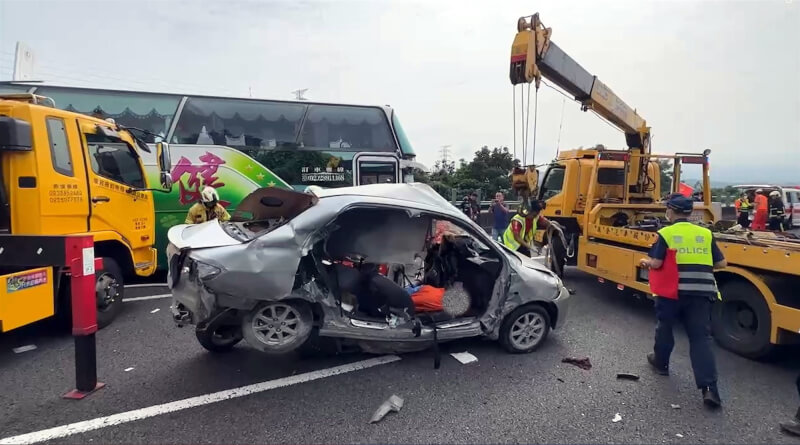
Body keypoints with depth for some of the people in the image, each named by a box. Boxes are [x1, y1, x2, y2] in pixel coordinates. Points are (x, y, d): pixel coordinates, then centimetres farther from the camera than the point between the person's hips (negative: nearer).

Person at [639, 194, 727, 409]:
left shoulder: (666, 233, -4)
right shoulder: (705, 234, 9)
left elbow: (656, 263, -11)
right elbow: (721, 263, 11)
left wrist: (645, 262, 10)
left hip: (672, 290, -3)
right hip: (701, 292, 3)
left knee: (664, 326, 21)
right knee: (701, 337, 2)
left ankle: (660, 362, 40)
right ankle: (709, 388, -6)